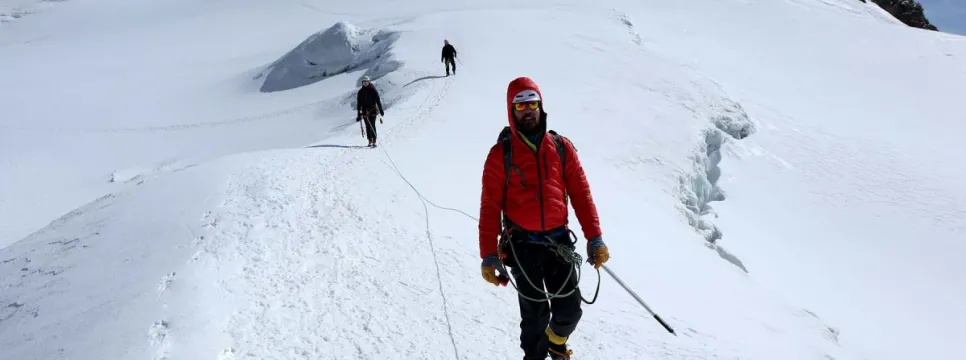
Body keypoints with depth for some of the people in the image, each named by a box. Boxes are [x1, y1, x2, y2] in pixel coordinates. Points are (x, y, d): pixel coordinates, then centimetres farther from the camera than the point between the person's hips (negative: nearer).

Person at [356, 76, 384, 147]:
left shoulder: (373, 90, -2)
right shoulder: (361, 92, 8)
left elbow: (378, 100, -2)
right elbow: (359, 103, 11)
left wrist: (381, 110, -7)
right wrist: (359, 113, 7)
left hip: (373, 109, -3)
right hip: (365, 111, 3)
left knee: (372, 125, -10)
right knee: (368, 126, 1)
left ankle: (374, 142, -10)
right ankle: (370, 141, 7)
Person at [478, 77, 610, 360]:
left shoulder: (561, 148, 5)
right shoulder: (501, 154, -3)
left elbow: (581, 194, 5)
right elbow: (490, 208, -4)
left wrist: (594, 238, -2)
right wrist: (489, 255, -9)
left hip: (558, 241, 2)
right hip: (523, 245, -2)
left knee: (570, 311, 3)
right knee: (535, 314, 1)